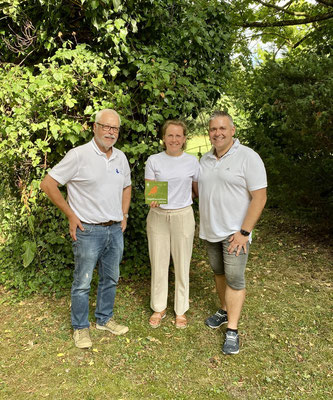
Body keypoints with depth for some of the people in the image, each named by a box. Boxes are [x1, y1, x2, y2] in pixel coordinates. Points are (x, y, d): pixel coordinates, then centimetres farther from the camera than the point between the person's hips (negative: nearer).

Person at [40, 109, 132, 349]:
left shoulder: (121, 157, 6)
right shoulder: (79, 155, -13)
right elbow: (48, 184, -11)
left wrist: (124, 215, 12)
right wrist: (71, 215, -10)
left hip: (115, 230, 6)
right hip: (88, 231, -6)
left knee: (110, 279, 18)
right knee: (83, 282, 8)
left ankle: (104, 318, 37)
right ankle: (80, 327, 27)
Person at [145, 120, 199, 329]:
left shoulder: (192, 161, 0)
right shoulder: (154, 160, -2)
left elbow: (197, 189, 11)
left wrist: (182, 197, -3)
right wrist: (153, 200, -25)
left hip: (183, 216, 0)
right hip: (158, 216, 0)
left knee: (182, 265, 8)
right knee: (159, 264, 9)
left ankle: (181, 309, 28)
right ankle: (159, 308, 28)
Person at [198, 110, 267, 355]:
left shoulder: (248, 157, -12)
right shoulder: (205, 160, 7)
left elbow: (259, 197, -15)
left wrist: (244, 232, -18)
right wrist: (204, 223, 8)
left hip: (235, 231, -6)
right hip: (211, 230, 6)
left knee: (235, 278, -3)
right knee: (219, 273, 16)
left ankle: (232, 331, 7)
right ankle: (225, 311, 35)